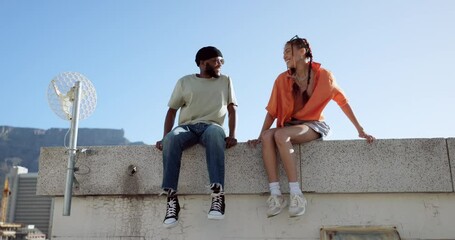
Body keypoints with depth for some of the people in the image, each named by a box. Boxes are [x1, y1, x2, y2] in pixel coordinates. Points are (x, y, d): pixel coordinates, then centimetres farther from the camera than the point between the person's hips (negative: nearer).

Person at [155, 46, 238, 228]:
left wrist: (232, 135, -7)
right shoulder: (184, 82, 12)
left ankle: (218, 194, -46)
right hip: (187, 127, 1)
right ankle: (171, 198, -37)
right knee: (171, 139, -36)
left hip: (211, 126, -1)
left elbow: (231, 110, 9)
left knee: (215, 133, -40)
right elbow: (172, 110, 10)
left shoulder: (225, 81, 15)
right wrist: (164, 137, -4)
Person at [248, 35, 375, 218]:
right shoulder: (282, 79, 7)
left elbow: (342, 102, 3)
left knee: (280, 135, -34)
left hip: (314, 125, -3)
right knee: (267, 137, -30)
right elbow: (272, 111, 5)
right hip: (290, 126, 4)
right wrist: (259, 136, -5)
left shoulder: (323, 75, -1)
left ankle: (296, 194, -34)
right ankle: (275, 195, -34)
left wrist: (360, 130, 0)